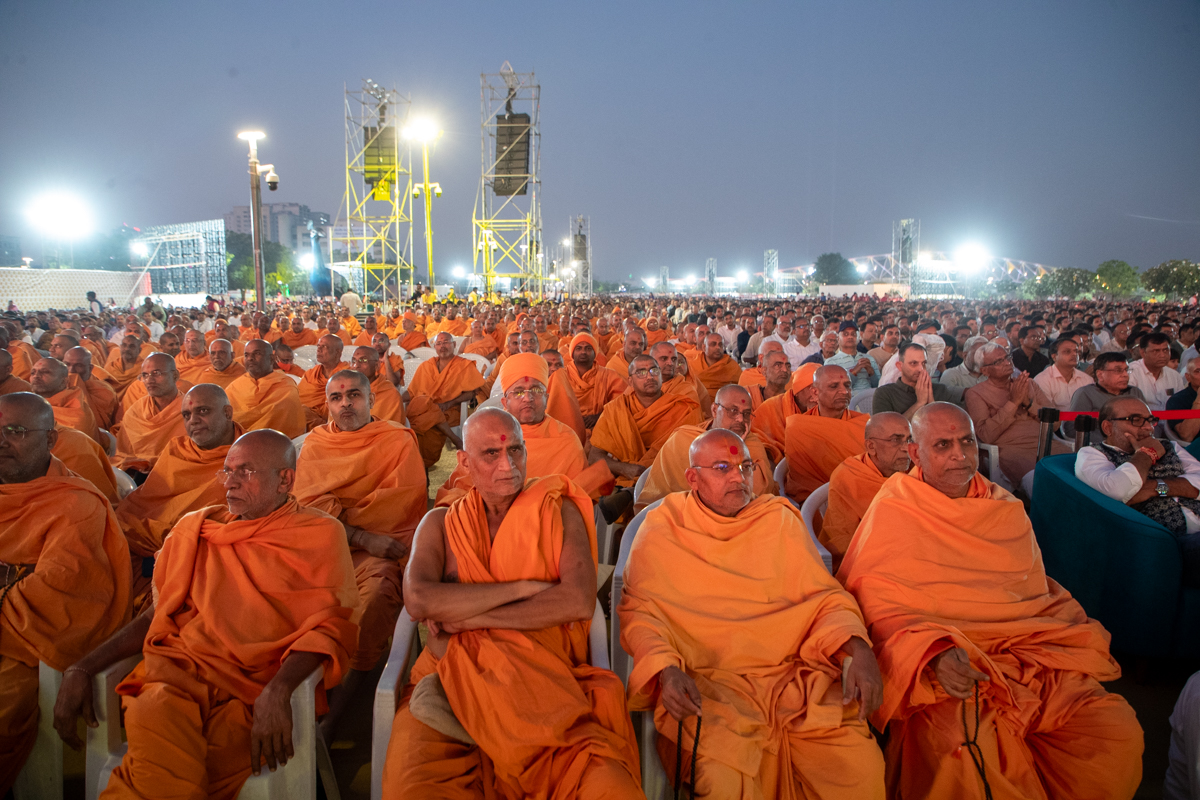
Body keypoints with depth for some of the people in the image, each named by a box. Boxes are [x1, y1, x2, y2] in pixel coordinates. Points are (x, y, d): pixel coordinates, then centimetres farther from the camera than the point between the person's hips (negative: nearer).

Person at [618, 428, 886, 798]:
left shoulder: (780, 519, 11)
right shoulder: (662, 528, 6)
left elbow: (824, 596, 10)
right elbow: (640, 609, 2)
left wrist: (857, 648, -9)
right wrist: (665, 669, -16)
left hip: (794, 674, 3)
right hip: (705, 682, -2)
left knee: (860, 767, -19)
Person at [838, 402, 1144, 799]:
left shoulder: (1007, 509, 17)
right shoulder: (891, 511, -1)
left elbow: (1038, 590, 24)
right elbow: (877, 606, -7)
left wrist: (1083, 632, 6)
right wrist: (934, 652, -23)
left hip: (1029, 655, 6)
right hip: (942, 670, -5)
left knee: (1119, 732, -16)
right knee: (967, 754, -33)